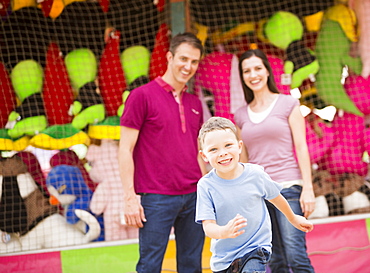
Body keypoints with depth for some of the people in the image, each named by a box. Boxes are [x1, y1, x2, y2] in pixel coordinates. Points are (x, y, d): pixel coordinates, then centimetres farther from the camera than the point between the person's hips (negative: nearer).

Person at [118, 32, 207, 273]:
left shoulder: (195, 104, 14)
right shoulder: (142, 95, -4)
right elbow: (126, 149, -6)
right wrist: (130, 197, -12)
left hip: (193, 197, 6)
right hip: (157, 198, -6)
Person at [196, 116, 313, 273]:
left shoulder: (255, 174, -10)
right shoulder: (206, 185, -13)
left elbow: (275, 197, 10)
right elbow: (208, 226, -18)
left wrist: (293, 219, 27)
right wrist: (224, 232, -41)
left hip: (256, 249, -2)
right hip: (223, 256, 2)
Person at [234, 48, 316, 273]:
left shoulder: (288, 104, 3)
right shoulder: (241, 115, 12)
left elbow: (301, 148, -1)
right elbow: (244, 160, 15)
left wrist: (308, 189, -8)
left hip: (287, 186, -4)